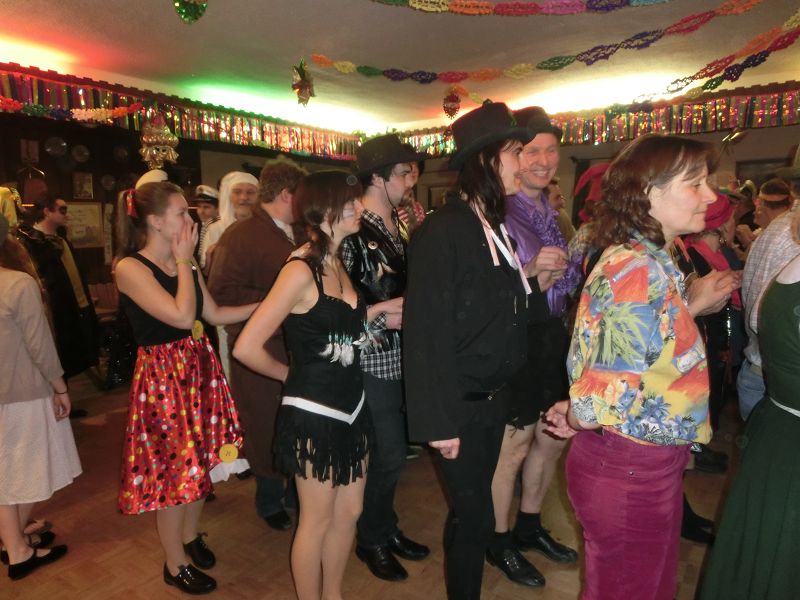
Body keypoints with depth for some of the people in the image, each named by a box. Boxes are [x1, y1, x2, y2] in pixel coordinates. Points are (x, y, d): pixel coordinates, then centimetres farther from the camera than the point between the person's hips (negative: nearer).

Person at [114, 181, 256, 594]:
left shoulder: (184, 263, 7)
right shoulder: (130, 268, -16)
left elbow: (215, 314, 10)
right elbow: (182, 315, -26)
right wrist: (184, 260, -16)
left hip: (200, 368, 7)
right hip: (162, 376, -7)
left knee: (201, 461, 16)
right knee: (174, 468, 5)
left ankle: (189, 535, 41)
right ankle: (176, 564, 27)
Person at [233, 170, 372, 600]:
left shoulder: (336, 263, 6)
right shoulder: (301, 271, -20)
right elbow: (247, 348, -21)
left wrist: (380, 309, -1)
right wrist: (293, 375, -7)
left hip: (350, 407, 8)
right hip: (314, 413, -8)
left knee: (349, 512, 20)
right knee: (317, 521, 11)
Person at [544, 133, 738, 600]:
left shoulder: (648, 263, 6)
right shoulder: (640, 270, -26)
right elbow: (603, 401, -29)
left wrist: (692, 307, 7)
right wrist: (576, 419, -11)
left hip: (646, 464, 9)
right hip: (630, 471, -9)